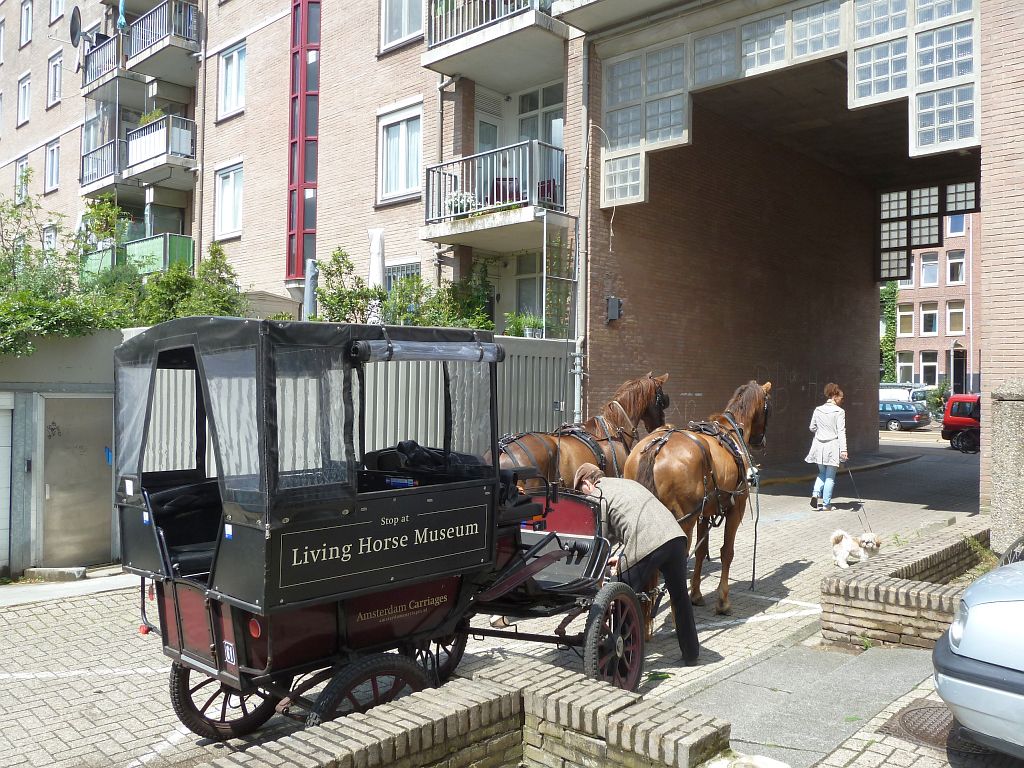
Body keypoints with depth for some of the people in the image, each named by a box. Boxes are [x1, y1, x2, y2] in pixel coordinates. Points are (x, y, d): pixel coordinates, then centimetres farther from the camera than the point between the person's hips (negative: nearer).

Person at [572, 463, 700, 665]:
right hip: (675, 535, 8)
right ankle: (691, 654, 36)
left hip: (645, 546, -8)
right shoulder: (626, 482, 31)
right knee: (680, 596, 23)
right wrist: (622, 556, 44)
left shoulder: (597, 496, 8)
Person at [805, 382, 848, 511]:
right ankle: (826, 504, 8)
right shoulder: (839, 412, -9)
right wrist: (843, 450, -16)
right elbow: (841, 432, -14)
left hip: (819, 446, 4)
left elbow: (812, 428, 11)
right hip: (832, 446, -4)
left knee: (822, 473, 20)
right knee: (830, 476, 6)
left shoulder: (817, 410, 3)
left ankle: (816, 493, -2)